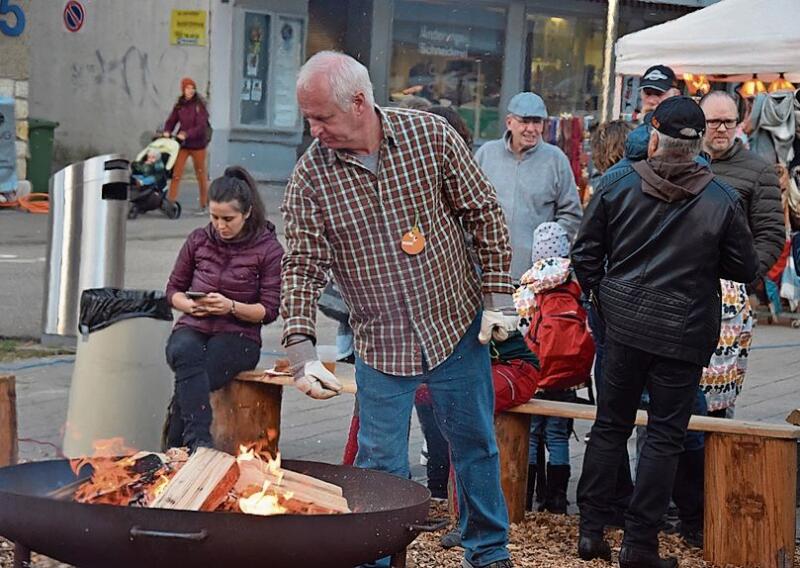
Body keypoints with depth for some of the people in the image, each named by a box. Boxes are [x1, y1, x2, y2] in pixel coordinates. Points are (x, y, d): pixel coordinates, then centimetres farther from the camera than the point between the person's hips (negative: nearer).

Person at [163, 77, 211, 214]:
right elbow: (171, 121, 8)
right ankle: (170, 202, -3)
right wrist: (167, 132, -12)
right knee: (176, 174, -3)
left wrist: (186, 134, -27)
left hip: (198, 144, -3)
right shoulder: (179, 106, 4)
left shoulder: (200, 105, -9)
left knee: (201, 174, 8)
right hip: (182, 144, 3)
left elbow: (201, 126, -17)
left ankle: (204, 205, 17)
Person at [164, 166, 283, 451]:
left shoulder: (268, 249, -1)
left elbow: (269, 310, -3)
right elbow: (174, 289, 16)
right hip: (193, 328, 2)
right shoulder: (199, 240, 9)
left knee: (187, 378, -34)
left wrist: (231, 307, -20)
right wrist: (189, 305, -7)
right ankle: (198, 439, -49)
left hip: (238, 335, -2)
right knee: (185, 353, -37)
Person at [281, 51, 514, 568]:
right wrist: (302, 348, -20)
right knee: (380, 465, 3)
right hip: (380, 345, -1)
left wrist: (498, 296, -3)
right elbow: (303, 266, -9)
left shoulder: (430, 135, -10)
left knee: (476, 446, 14)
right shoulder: (311, 176, -11)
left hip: (458, 327, 1)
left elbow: (483, 214, -2)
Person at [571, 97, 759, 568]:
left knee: (610, 426, 15)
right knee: (665, 436, 5)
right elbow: (745, 269, 0)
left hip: (623, 322, 3)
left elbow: (586, 254, 3)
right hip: (684, 333, -2)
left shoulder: (618, 184, -4)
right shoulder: (723, 201, -9)